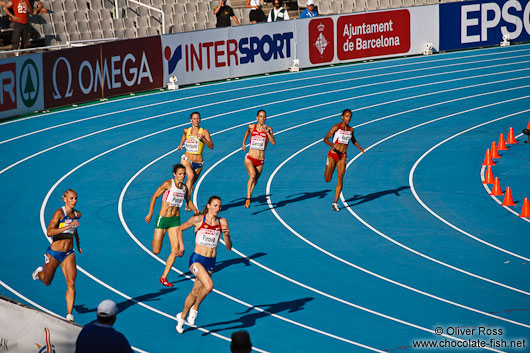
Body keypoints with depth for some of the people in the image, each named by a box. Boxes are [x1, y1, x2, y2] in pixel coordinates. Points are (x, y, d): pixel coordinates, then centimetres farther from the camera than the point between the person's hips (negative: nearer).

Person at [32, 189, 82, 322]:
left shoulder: (77, 214, 1)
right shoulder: (59, 213, -17)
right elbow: (49, 232, -28)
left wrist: (78, 244, 30)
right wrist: (67, 227, -35)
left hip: (69, 254, 3)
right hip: (54, 253, -3)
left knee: (71, 284, -12)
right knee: (47, 282, 18)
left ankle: (69, 315, -11)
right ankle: (39, 273, 54)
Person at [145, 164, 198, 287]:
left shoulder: (185, 187, 4)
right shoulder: (168, 184, -12)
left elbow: (188, 200, 24)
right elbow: (154, 197, -7)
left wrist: (195, 210, 7)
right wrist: (150, 214, -11)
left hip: (175, 220, 4)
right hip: (163, 219, -4)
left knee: (175, 249, -9)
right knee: (156, 251, -2)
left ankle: (164, 277, 0)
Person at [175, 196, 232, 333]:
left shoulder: (222, 222, 1)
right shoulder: (198, 219, -7)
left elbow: (229, 247, 2)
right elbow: (180, 229, 9)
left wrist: (226, 235, -17)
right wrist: (182, 247, 1)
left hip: (210, 262, 4)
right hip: (197, 259, -4)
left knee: (195, 292, 11)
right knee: (209, 286, -26)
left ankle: (182, 317, 33)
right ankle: (195, 308, 0)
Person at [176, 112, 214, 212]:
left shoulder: (204, 132, -1)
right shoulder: (186, 131, 6)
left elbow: (211, 146, -9)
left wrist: (202, 138, -22)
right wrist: (180, 146, 8)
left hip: (198, 162, 1)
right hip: (186, 159, -1)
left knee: (191, 183, 10)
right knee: (191, 176, -28)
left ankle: (187, 202, 31)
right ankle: (187, 202, -32)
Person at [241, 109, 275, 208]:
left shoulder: (268, 129, 0)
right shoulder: (251, 127, 2)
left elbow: (273, 142, -14)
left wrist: (267, 131, -20)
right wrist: (243, 142, 31)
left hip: (260, 161, 2)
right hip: (250, 158, -2)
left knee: (254, 181, 11)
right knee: (252, 176, -26)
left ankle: (248, 197, 33)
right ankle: (248, 199, -29)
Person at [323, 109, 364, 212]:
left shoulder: (351, 129, 4)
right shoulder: (336, 127, -11)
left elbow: (353, 140, 24)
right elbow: (325, 139, -14)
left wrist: (359, 147, 8)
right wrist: (331, 145, -33)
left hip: (342, 157, 3)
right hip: (333, 154, -3)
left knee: (340, 180, -7)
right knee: (327, 180, 5)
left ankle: (335, 203, -2)